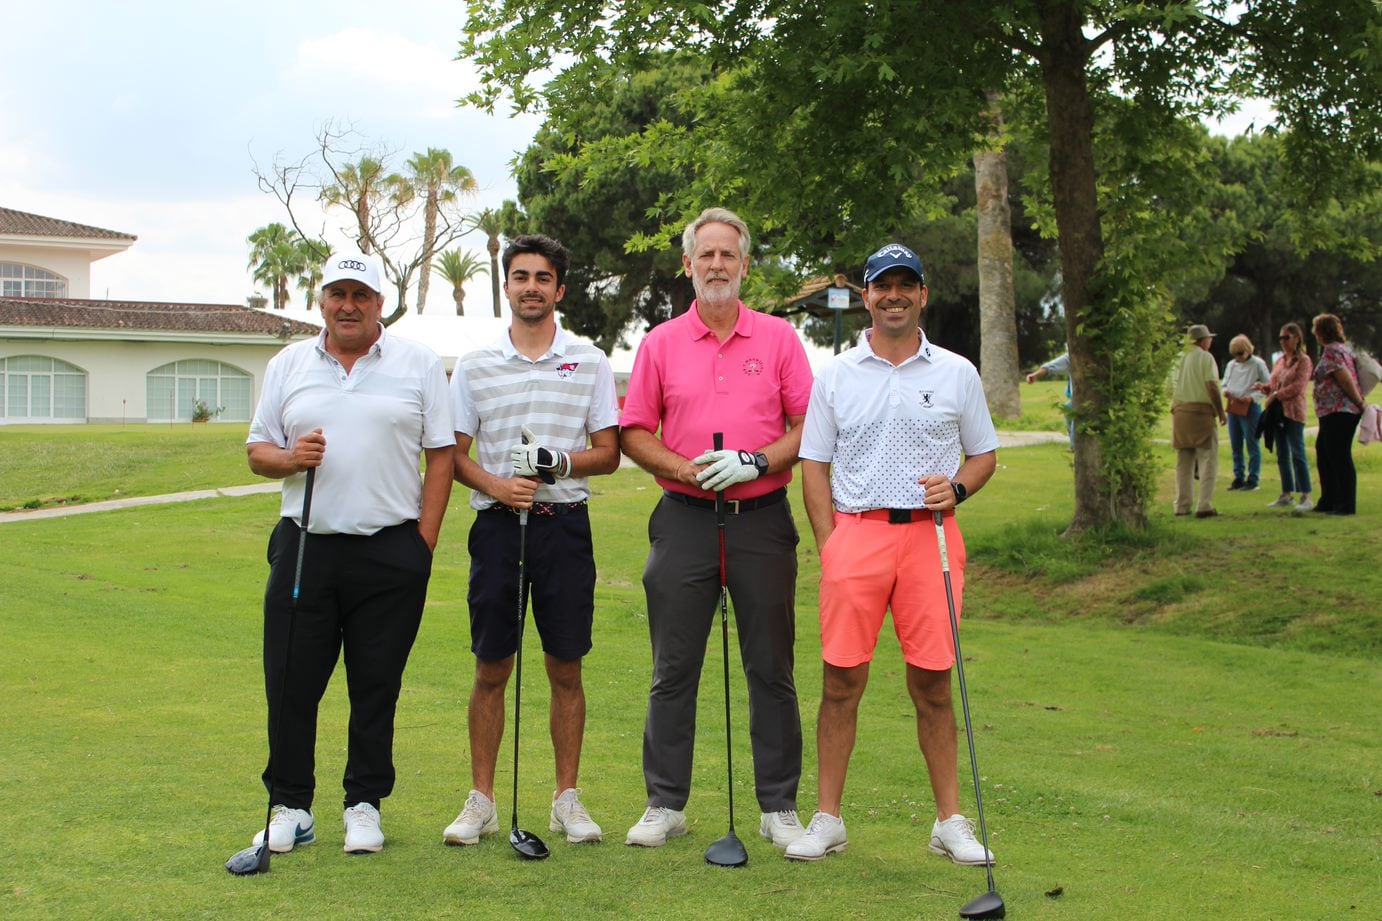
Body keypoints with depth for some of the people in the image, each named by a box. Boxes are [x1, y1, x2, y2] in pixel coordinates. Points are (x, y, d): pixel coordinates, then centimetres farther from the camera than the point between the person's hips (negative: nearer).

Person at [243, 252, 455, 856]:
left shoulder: (418, 365, 5)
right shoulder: (288, 366, 12)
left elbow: (441, 455, 3)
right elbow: (257, 451, 13)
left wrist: (423, 543, -5)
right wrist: (290, 458, -11)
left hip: (390, 552, -2)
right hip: (305, 544, 2)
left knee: (377, 687, 4)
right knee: (290, 683, 3)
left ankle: (364, 805, 16)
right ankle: (290, 806, 15)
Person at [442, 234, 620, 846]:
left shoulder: (590, 362, 7)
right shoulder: (474, 366, 8)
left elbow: (608, 453, 6)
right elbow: (454, 453, 7)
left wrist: (562, 463, -14)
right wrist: (495, 485, -12)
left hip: (566, 524, 0)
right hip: (498, 524, 0)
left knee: (566, 668, 3)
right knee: (491, 669, 3)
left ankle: (567, 797, 13)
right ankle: (481, 801, 11)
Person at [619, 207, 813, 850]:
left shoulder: (778, 338, 6)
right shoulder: (660, 344, 7)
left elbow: (808, 427, 2)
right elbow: (633, 431, 7)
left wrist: (756, 462, -13)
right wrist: (684, 468, -10)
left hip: (762, 517, 0)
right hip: (684, 518, 1)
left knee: (771, 669, 3)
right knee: (673, 669, 3)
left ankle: (779, 807, 11)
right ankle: (665, 804, 12)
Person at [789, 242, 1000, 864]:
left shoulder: (956, 374, 9)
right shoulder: (836, 376, 9)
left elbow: (984, 454, 14)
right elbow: (814, 464, 9)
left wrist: (956, 488, -7)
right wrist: (829, 543, -1)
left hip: (931, 536, 0)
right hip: (855, 533, 0)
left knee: (932, 683, 2)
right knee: (842, 680, 0)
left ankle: (950, 820, 11)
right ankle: (827, 819, 8)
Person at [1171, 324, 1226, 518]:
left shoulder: (1180, 358, 10)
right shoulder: (1206, 358, -6)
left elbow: (1172, 389, 10)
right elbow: (1212, 387, -13)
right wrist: (1221, 412, -6)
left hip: (1180, 412, 6)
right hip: (1202, 411, -6)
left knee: (1183, 462, 11)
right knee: (1207, 460, -3)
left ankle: (1182, 506, 12)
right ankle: (1204, 506, -11)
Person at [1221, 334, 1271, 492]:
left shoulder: (1258, 364, -4)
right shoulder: (1230, 365, 12)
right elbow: (1225, 384, 22)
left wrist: (1251, 397, -19)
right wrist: (1225, 391, -2)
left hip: (1250, 408, -6)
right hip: (1233, 408, 6)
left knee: (1252, 445, -3)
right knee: (1236, 446, 10)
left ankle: (1252, 480, 1)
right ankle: (1238, 478, 18)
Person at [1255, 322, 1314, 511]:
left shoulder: (1303, 361, -4)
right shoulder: (1280, 360, 16)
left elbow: (1298, 386, -14)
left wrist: (1276, 395, -17)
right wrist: (1263, 387, -1)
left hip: (1293, 412, -7)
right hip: (1278, 411, 7)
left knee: (1297, 454, -11)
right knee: (1282, 455, 10)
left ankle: (1306, 497, -10)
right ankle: (1286, 495, 16)